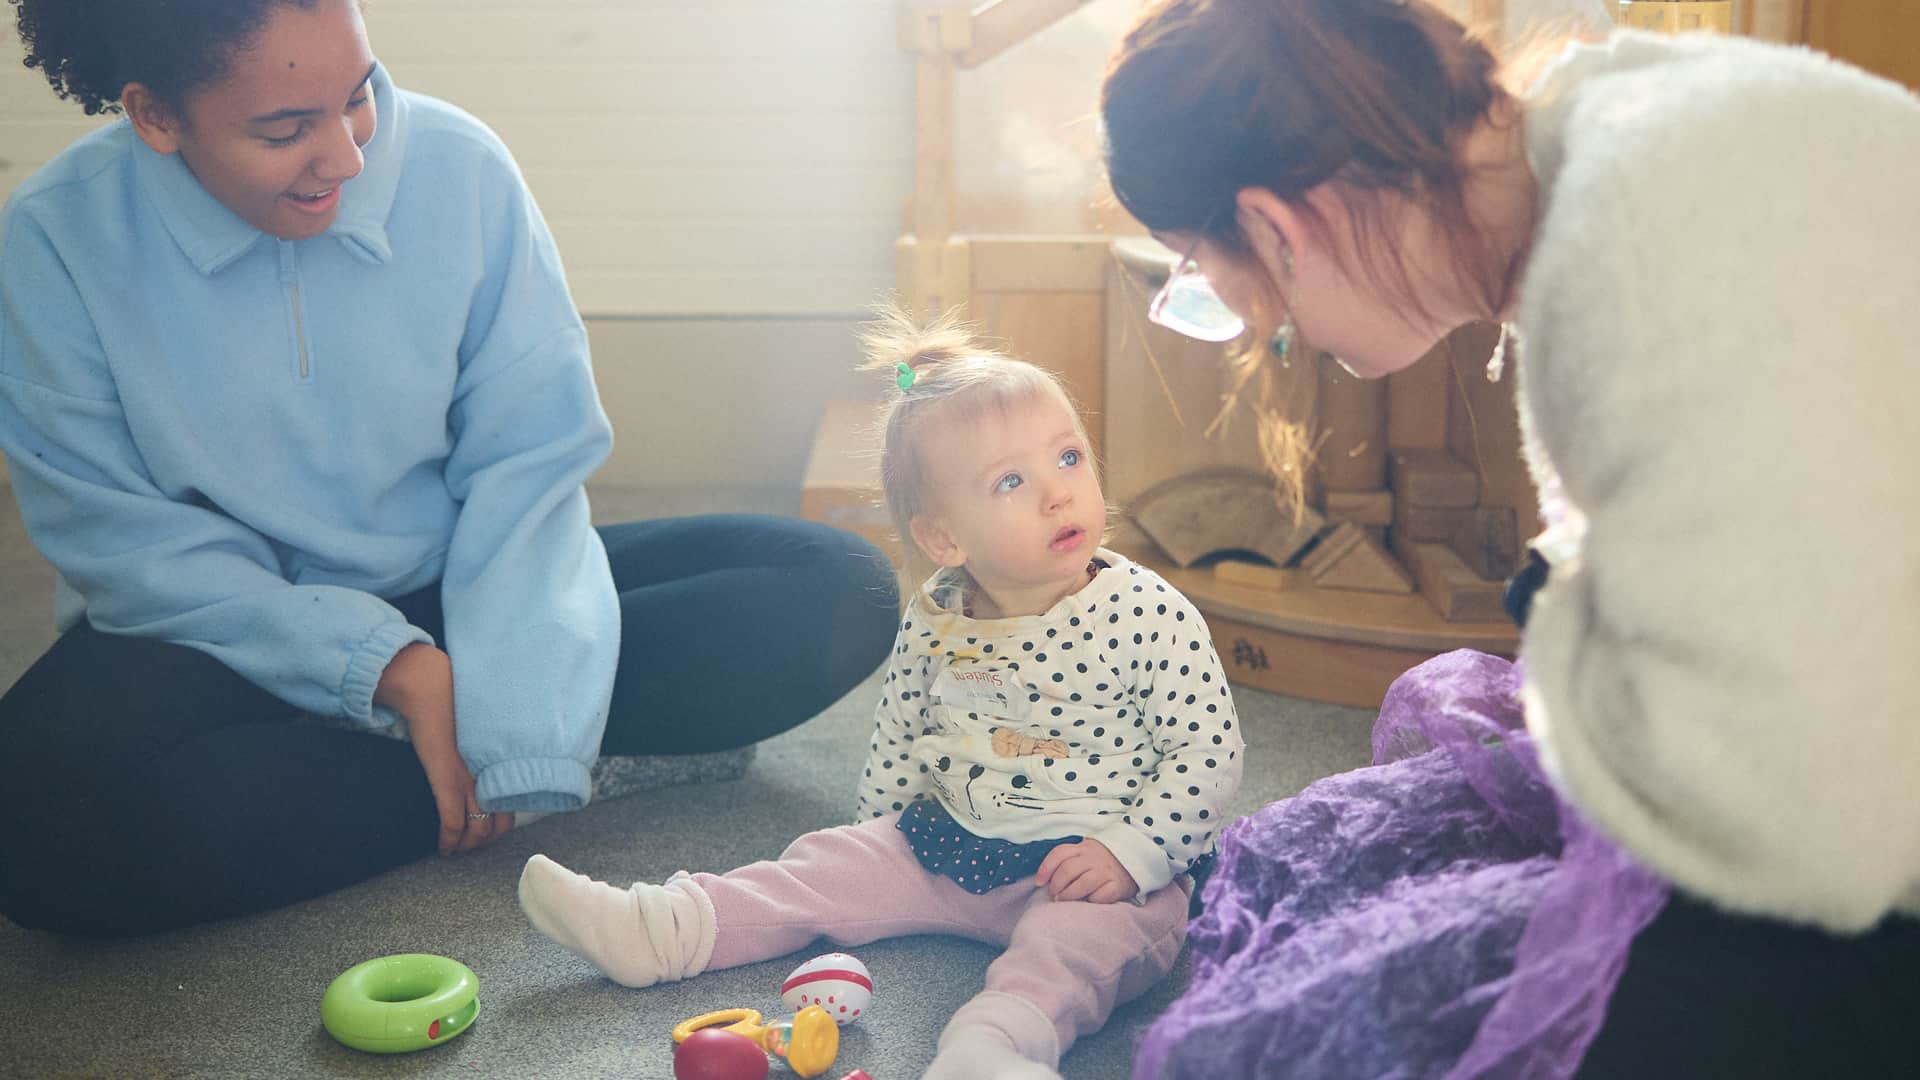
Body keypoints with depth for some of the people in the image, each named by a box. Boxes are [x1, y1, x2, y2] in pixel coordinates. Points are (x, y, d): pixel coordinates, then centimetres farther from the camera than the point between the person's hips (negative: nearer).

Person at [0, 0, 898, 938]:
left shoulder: (460, 169, -11)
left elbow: (529, 464, -11)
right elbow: (115, 537, -12)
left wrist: (512, 735, -23)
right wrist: (385, 665, -24)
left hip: (449, 594, 1)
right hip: (233, 632, 0)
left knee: (840, 592, -15)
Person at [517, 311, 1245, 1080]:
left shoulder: (1151, 615, -16)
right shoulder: (933, 623, -2)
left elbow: (1209, 751, -14)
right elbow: (898, 737, 14)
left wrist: (1131, 853, -21)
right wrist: (881, 839, 14)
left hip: (1099, 870, -5)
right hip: (946, 845, 5)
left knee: (1086, 935, -34)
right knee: (832, 864, 0)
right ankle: (659, 931, 0)